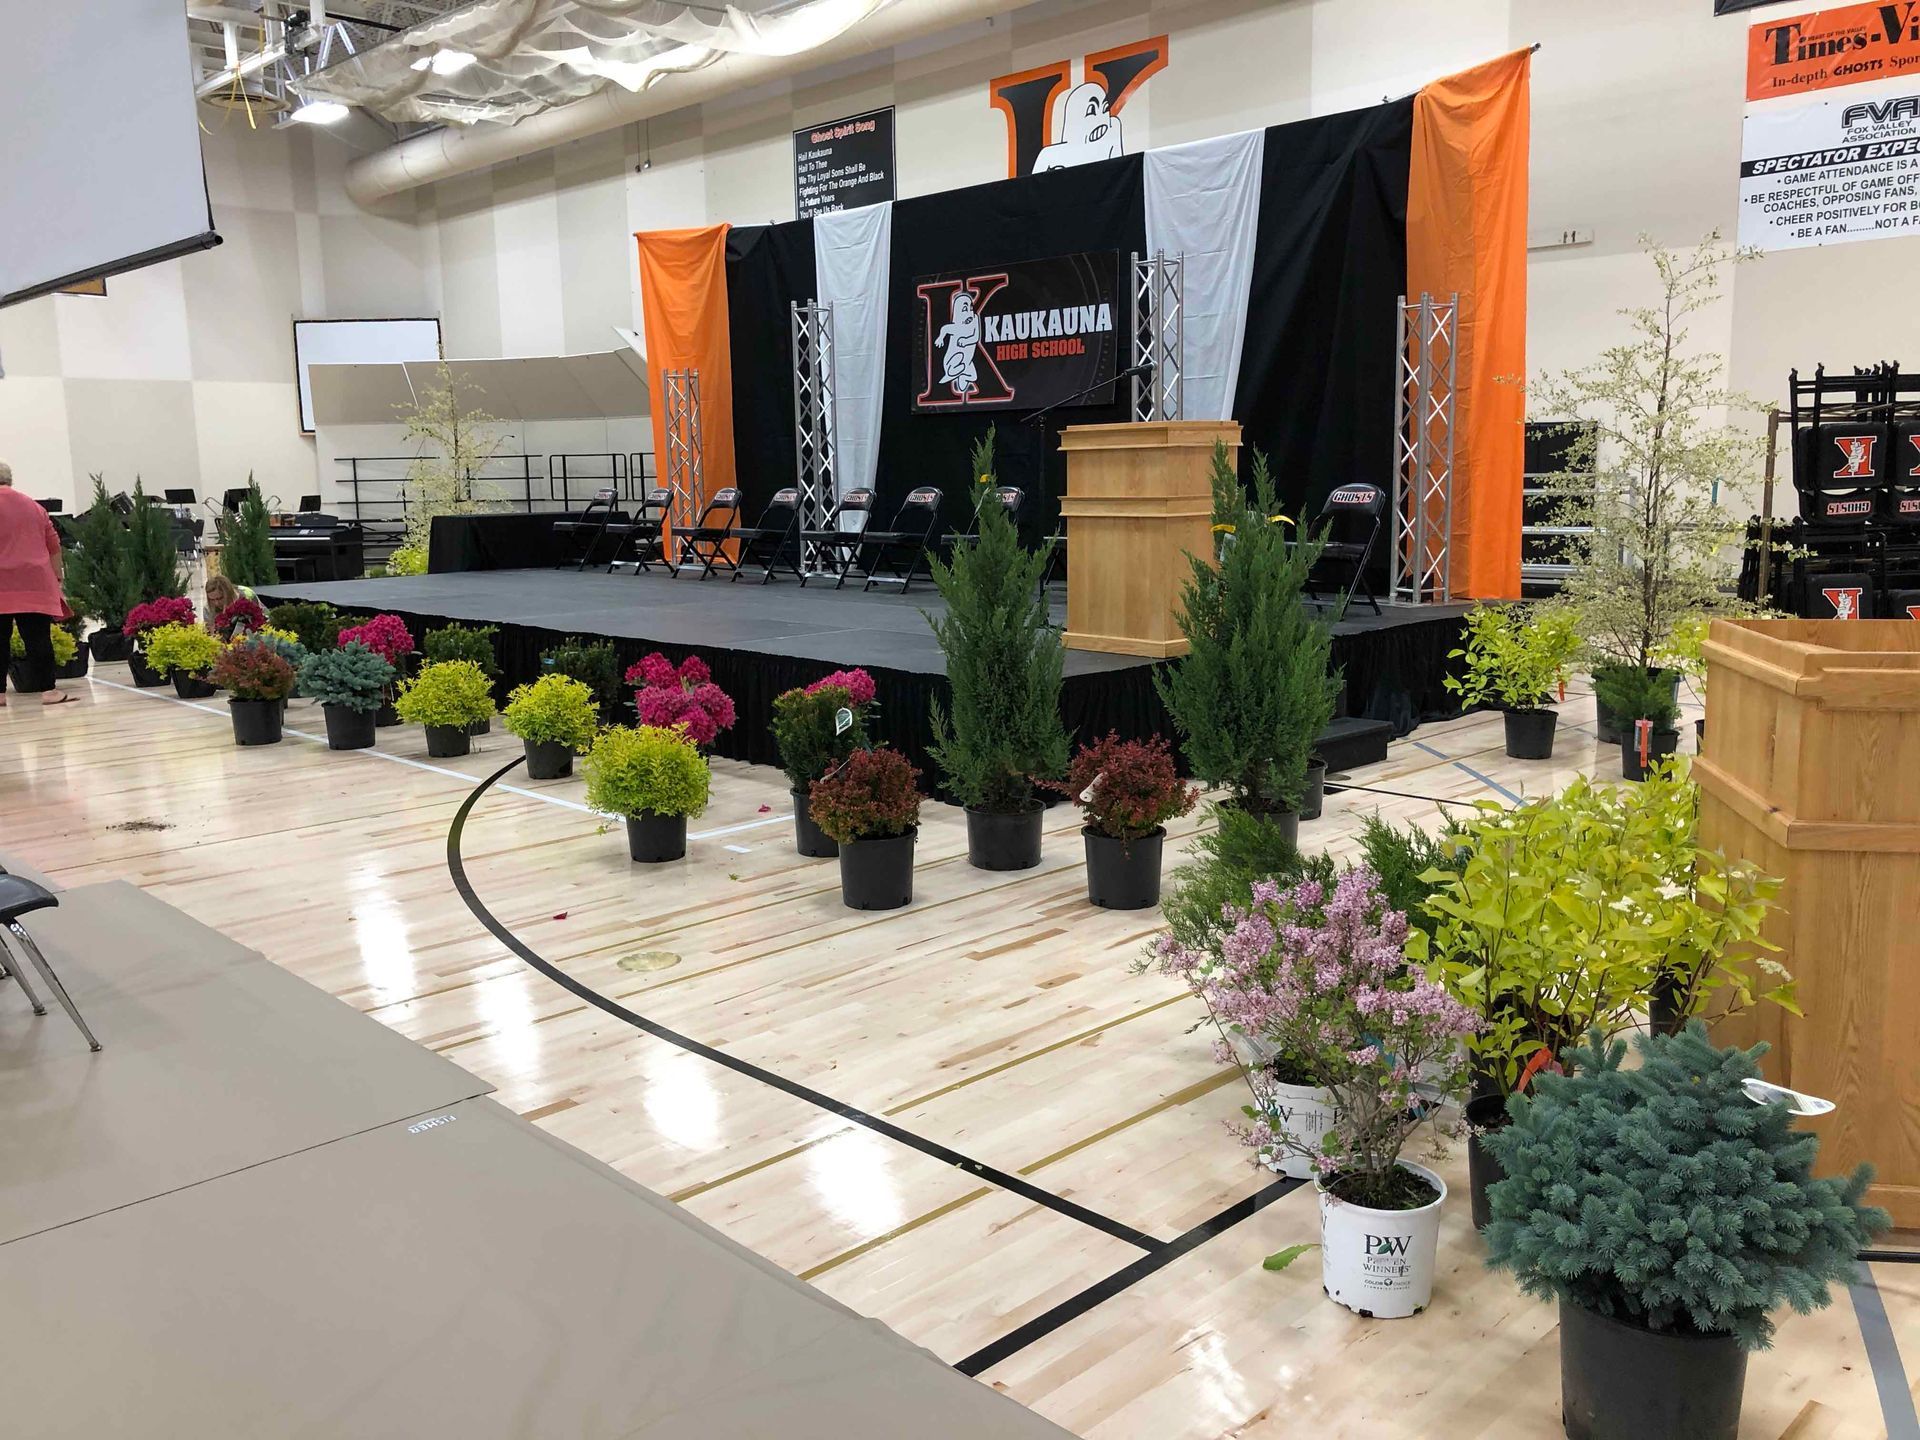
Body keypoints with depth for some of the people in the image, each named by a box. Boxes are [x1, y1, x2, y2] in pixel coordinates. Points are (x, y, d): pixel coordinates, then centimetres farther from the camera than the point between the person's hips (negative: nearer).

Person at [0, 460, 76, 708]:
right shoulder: (34, 506, 15)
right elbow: (54, 546, 15)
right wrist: (56, 579, 21)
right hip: (35, 583, 3)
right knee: (38, 638, 1)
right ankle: (48, 689, -2)